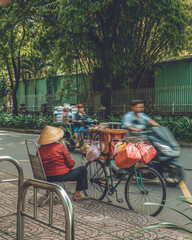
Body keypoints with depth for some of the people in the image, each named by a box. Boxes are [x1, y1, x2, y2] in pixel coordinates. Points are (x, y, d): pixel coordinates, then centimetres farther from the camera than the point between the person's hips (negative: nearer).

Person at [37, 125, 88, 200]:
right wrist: (72, 162, 12)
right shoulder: (60, 146, -13)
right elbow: (71, 164, -10)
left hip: (46, 177, 6)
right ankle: (76, 195, 14)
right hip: (61, 176, -6)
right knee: (83, 169, 11)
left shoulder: (40, 148, 0)